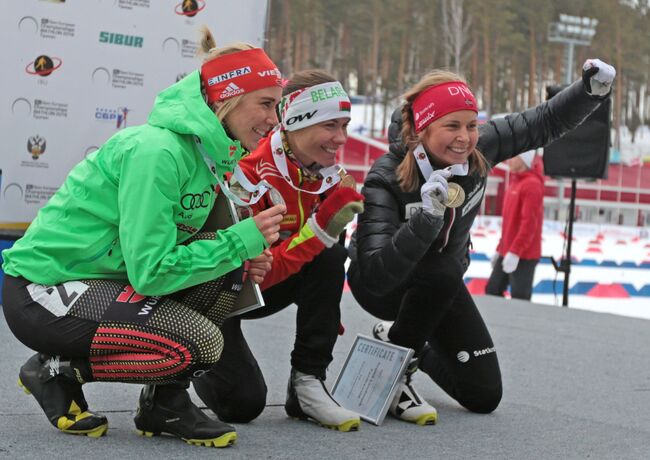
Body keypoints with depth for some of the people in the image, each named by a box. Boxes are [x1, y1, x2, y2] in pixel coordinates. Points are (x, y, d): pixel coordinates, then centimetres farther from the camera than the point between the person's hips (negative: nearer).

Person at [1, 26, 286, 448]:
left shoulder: (210, 150, 4)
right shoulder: (156, 151, -24)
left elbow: (171, 240, 10)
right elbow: (150, 271, -26)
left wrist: (241, 249, -7)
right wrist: (242, 241, -21)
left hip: (107, 276, 9)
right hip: (41, 290, -9)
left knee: (226, 268, -6)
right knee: (200, 342, -23)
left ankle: (165, 404, 3)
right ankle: (58, 371, -3)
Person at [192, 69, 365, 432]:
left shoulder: (325, 171, -7)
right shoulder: (247, 172, -29)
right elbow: (250, 271, -32)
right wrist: (319, 230, -39)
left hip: (266, 287, 6)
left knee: (331, 257, -22)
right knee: (243, 402, -19)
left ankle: (308, 382, -13)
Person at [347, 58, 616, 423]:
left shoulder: (478, 151, -21)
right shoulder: (386, 179, -34)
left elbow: (546, 123, -10)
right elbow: (376, 275, -44)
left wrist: (594, 90, -28)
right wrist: (427, 216, -55)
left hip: (442, 290, 5)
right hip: (381, 284, -5)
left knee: (484, 397, 4)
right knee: (445, 270, -39)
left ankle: (414, 347, 30)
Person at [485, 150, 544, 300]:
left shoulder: (532, 184, -14)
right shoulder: (515, 181, 14)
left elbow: (529, 222, -22)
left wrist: (515, 252, -25)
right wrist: (500, 249, 20)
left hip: (524, 255, -10)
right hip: (508, 252, 10)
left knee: (519, 300, -6)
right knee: (492, 290, 13)